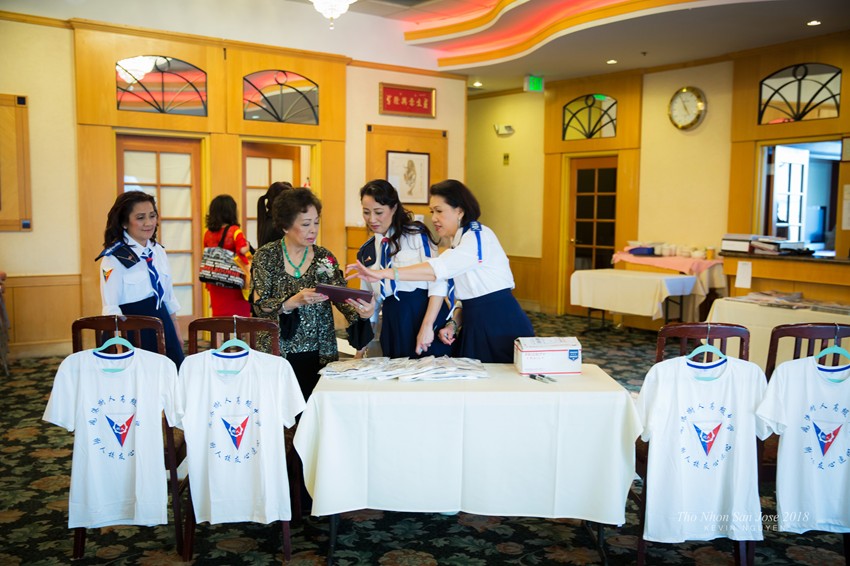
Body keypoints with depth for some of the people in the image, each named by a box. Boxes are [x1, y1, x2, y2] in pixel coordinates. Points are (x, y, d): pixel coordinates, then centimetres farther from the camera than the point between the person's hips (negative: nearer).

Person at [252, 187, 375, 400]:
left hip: (320, 356, 2)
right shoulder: (266, 256, -3)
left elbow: (343, 298, -6)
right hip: (277, 354, -2)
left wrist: (361, 312, -27)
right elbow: (260, 306, -10)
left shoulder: (324, 258, 3)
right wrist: (295, 301, -27)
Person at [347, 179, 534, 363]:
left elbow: (440, 268, -28)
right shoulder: (458, 241, 14)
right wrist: (453, 324, 3)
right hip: (475, 326, 8)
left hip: (500, 324, -8)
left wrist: (383, 273, -32)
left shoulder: (478, 236, -14)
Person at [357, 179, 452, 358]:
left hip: (427, 314, -4)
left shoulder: (417, 234, -1)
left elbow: (438, 282, -9)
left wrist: (427, 326, -18)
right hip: (392, 325, 4)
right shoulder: (366, 251, 13)